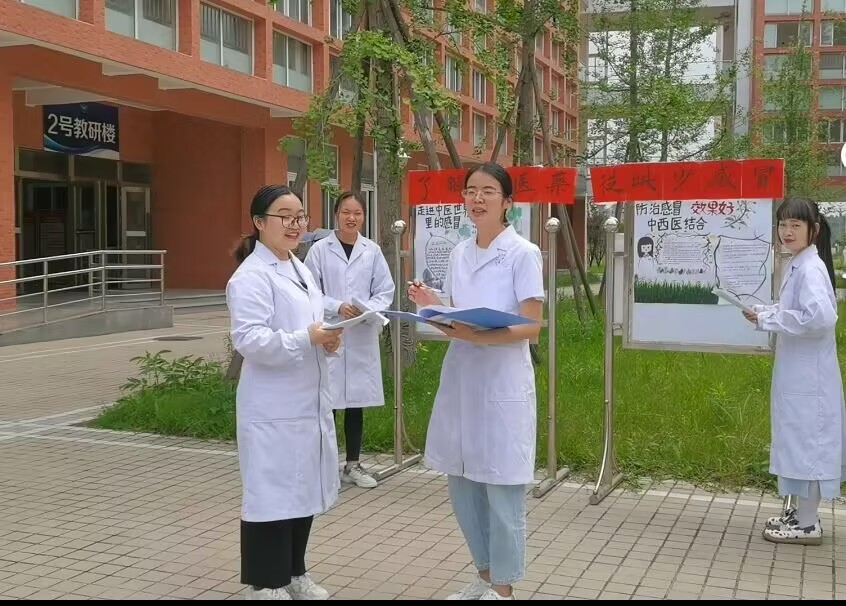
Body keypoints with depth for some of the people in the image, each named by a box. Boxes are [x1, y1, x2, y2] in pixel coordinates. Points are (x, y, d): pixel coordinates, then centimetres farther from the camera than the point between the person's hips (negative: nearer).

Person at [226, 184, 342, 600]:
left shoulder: (300, 269, 15)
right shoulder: (251, 276, -14)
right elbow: (249, 340, -22)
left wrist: (327, 337, 0)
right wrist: (308, 339, -29)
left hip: (308, 402, 9)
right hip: (274, 409, -9)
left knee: (303, 492, 16)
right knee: (272, 495, 1)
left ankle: (293, 574, 31)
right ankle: (266, 583, 15)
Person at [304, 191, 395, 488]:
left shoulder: (372, 251, 4)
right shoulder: (319, 250, -2)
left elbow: (385, 291, 5)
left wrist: (369, 310, -13)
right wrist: (337, 307, -16)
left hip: (362, 336, 3)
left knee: (356, 401, 10)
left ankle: (353, 465, 22)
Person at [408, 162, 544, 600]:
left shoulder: (523, 254, -7)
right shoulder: (459, 254, 11)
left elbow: (532, 327, -12)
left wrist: (478, 336, -25)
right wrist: (434, 309, -2)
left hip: (503, 381, -6)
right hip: (460, 377, 6)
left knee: (501, 490, 1)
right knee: (462, 485, 12)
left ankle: (502, 588, 17)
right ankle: (485, 576, 29)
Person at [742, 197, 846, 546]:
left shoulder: (810, 268, -18)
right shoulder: (797, 266, 11)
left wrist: (768, 319, -22)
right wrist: (766, 313, 4)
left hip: (808, 375, -10)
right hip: (797, 373, 10)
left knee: (807, 440, -2)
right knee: (801, 441, 16)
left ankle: (808, 525, 8)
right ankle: (803, 514, 28)